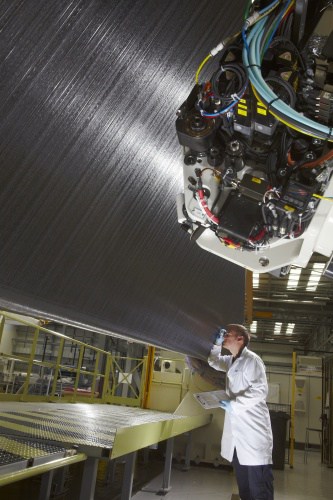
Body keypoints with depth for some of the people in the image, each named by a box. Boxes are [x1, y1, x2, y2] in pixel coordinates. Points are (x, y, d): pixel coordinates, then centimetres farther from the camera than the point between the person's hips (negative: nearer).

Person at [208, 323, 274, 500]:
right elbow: (214, 362, 30)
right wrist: (216, 344, 13)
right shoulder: (232, 360, 14)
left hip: (253, 428, -9)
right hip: (237, 429, 9)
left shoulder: (251, 359, -14)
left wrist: (234, 403, -21)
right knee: (243, 484, 18)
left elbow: (260, 390, -22)